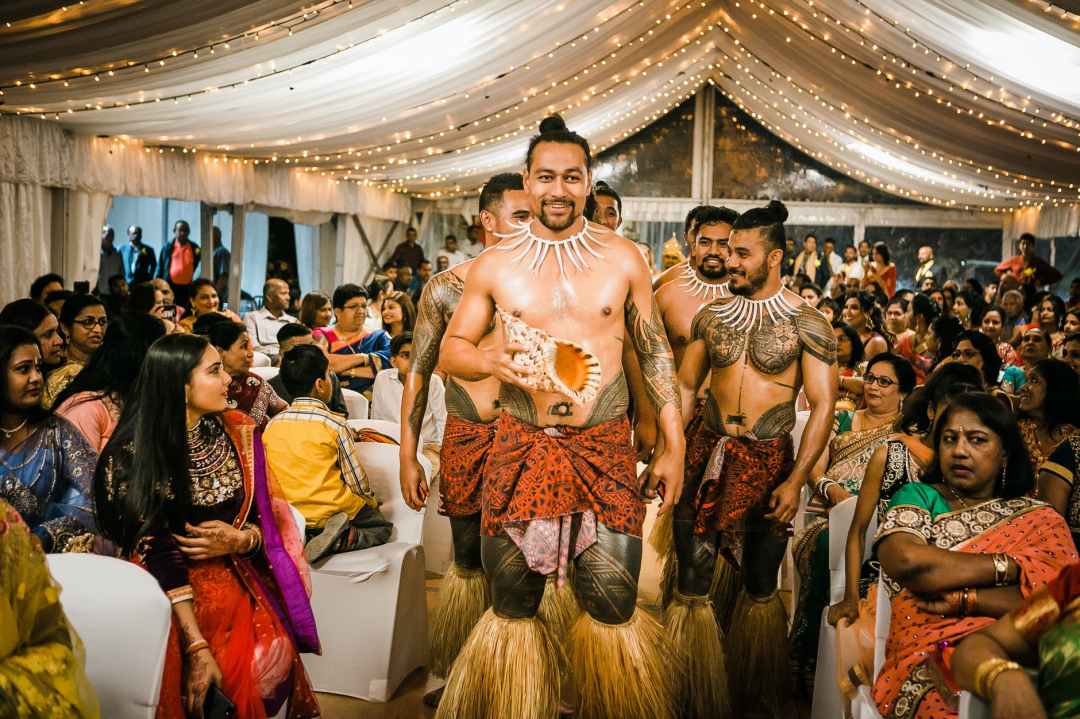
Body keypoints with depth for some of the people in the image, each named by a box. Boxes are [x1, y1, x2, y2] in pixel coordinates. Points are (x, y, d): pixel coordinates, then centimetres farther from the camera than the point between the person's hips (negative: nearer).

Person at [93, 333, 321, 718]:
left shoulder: (236, 432, 3)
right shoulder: (134, 453, -9)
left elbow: (269, 519, 8)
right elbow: (156, 550, -15)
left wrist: (240, 540, -16)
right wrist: (197, 645, -22)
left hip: (238, 580, 3)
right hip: (168, 591, -3)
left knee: (272, 658, -23)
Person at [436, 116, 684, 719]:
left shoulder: (623, 258, 3)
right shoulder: (495, 265, 3)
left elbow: (655, 353, 9)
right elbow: (451, 349, 10)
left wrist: (674, 444, 5)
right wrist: (490, 362, -13)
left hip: (605, 450, 0)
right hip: (521, 449, 1)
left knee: (614, 610, 1)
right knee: (513, 608, 9)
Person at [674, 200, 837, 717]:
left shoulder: (806, 322, -6)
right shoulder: (712, 315, 6)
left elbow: (823, 406, -9)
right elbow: (684, 386, 10)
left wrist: (796, 481, -15)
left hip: (768, 461, -2)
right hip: (708, 454, 3)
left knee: (760, 589, 11)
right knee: (690, 583, 2)